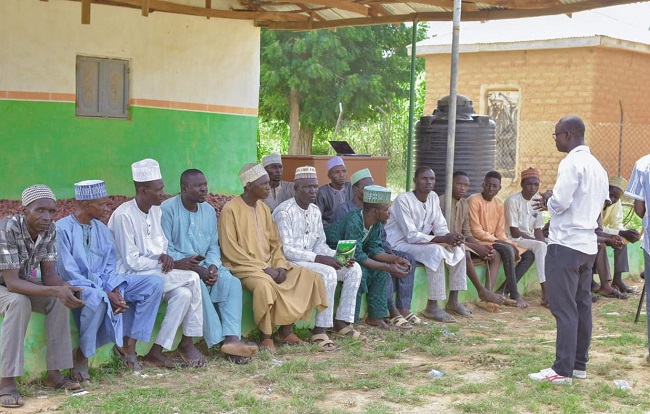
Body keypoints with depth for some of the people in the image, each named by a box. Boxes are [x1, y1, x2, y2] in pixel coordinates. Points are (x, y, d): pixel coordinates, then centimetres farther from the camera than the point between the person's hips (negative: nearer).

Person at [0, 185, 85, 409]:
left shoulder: (49, 229, -14)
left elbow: (49, 274, -10)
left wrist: (65, 287, -34)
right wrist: (56, 290, -45)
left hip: (24, 283, 6)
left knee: (61, 300, -19)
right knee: (19, 302, -35)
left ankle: (54, 373, -11)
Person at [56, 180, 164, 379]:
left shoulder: (102, 230, 10)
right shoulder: (62, 229, -12)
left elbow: (109, 266, 10)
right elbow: (68, 273, -16)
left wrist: (115, 291, -12)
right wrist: (106, 293, -21)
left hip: (104, 283, 7)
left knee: (154, 283, -9)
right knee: (97, 299, -42)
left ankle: (128, 344, -7)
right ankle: (81, 356, -19)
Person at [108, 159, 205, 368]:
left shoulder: (156, 210, 7)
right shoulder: (123, 215, -18)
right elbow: (132, 261, -18)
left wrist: (164, 255, -6)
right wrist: (162, 264, -12)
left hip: (155, 272, 7)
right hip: (132, 276, -7)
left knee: (183, 294, -22)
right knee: (191, 279, -21)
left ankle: (156, 351, -13)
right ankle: (187, 343, -11)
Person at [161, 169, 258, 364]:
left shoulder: (209, 211, 13)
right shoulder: (167, 209, -7)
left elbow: (213, 246, 14)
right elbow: (165, 249, -12)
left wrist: (213, 266, -9)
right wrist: (196, 268, -20)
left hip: (205, 267, 6)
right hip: (178, 267, -5)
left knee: (232, 282, -21)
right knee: (197, 285, -35)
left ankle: (232, 338, -34)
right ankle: (220, 341, -32)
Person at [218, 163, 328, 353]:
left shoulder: (264, 209, 12)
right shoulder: (231, 209, -10)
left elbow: (275, 243, 14)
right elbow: (230, 250, -16)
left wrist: (281, 266, -6)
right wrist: (263, 268, -19)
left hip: (269, 266, 8)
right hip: (243, 267, -8)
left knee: (309, 278, -7)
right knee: (266, 285, -37)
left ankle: (286, 330, -1)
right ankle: (265, 337, -18)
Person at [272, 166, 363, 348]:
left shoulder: (315, 211, 11)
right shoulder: (284, 212, -16)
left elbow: (320, 244, 13)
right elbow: (286, 250, -21)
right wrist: (319, 259, -26)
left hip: (311, 259, 9)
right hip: (290, 263, -9)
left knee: (353, 269, -5)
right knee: (328, 273, -31)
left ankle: (341, 322, -2)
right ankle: (320, 329, -24)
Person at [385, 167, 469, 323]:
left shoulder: (433, 197, 3)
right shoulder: (403, 200, -21)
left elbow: (441, 227, 4)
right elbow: (411, 236, -25)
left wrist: (452, 237, -20)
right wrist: (442, 239, -29)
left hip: (420, 243, 8)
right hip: (399, 244, -8)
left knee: (457, 248, -3)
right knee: (435, 251, -31)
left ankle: (453, 301, 2)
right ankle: (432, 307, -27)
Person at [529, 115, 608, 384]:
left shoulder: (572, 163, -15)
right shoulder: (597, 166, 14)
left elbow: (560, 202, -23)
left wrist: (549, 200, 0)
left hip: (566, 245, -9)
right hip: (588, 245, 9)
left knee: (564, 308, -7)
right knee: (582, 306, 13)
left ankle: (563, 370, -5)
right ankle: (580, 364, 19)